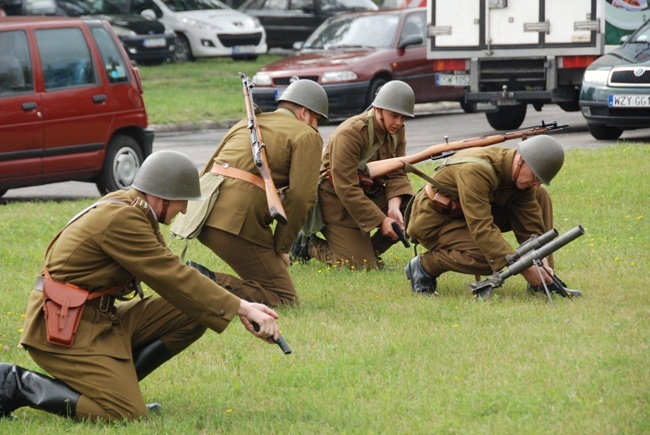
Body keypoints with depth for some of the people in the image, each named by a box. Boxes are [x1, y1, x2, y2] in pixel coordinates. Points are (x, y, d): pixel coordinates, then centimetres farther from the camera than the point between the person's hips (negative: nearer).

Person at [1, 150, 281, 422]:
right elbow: (174, 279, -22)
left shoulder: (134, 210, 8)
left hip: (102, 318, 10)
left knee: (194, 316, 2)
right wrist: (241, 308, -19)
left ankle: (114, 383, 4)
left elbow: (173, 273, 9)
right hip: (63, 328, -10)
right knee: (127, 414, -20)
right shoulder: (121, 219, -22)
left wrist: (242, 308, 1)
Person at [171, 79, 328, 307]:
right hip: (238, 221, -8)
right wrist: (281, 248, 2)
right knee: (285, 300, -5)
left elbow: (208, 171, 28)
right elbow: (300, 196, -5)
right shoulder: (308, 136, 7)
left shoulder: (247, 123, 29)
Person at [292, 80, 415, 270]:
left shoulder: (396, 131, -2)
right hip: (337, 200, -8)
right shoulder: (350, 133, -26)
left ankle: (370, 250, 6)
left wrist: (394, 206, -25)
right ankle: (309, 244, 8)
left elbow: (397, 174, -4)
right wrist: (381, 221, -29)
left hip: (370, 193, 8)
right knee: (362, 266, -15)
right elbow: (346, 189, -28)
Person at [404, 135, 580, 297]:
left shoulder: (522, 178, -9)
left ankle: (544, 279, -2)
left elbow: (530, 227, -5)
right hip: (434, 222, -8)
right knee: (491, 257, -34)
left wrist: (541, 260, -23)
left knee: (540, 197, -3)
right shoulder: (476, 170, -34)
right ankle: (424, 266, -10)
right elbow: (482, 229, -39)